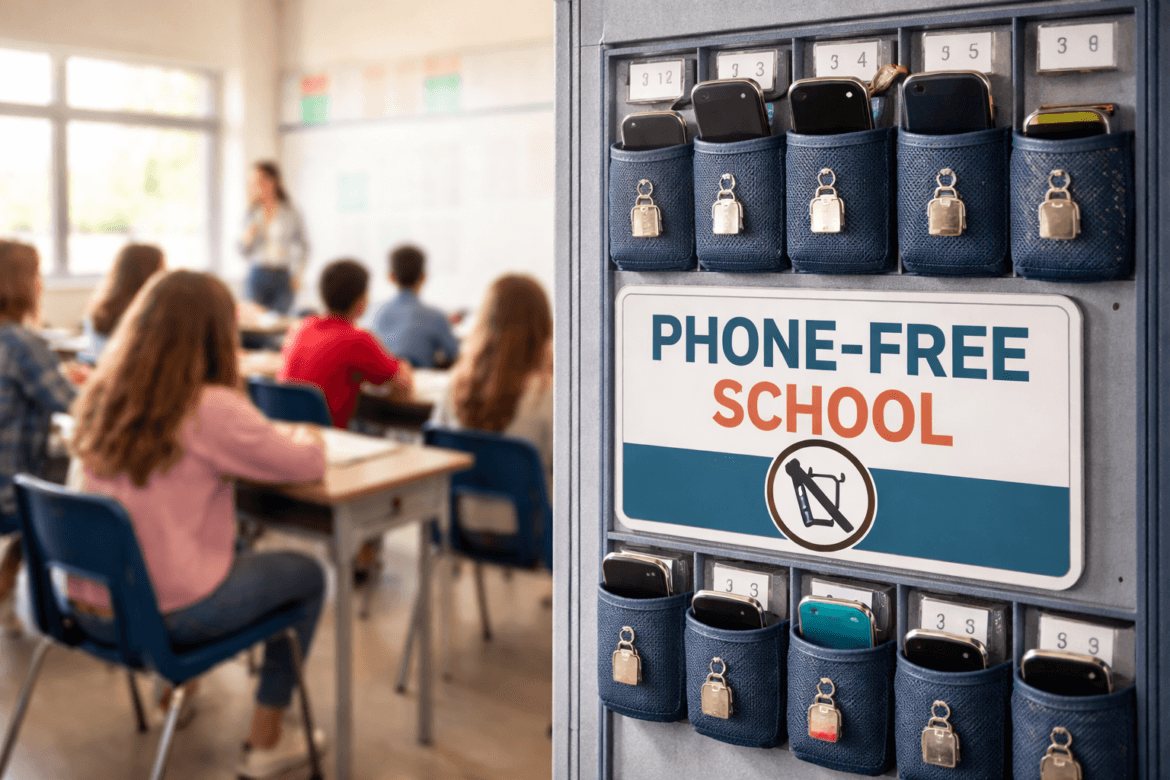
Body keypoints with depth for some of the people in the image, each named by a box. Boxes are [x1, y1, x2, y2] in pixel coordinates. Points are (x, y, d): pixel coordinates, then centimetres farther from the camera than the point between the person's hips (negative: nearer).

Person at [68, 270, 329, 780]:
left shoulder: (100, 399, 0)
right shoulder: (211, 409, -19)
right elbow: (307, 463, -11)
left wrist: (265, 435, 14)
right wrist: (304, 436, 12)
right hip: (165, 618, -7)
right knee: (307, 575, 16)